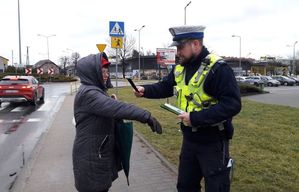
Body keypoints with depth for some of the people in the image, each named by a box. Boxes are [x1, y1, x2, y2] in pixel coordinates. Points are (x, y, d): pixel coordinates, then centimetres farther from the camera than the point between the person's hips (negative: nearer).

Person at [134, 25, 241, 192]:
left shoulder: (218, 69, -22)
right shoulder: (181, 68, 3)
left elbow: (232, 105, -28)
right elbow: (165, 87, 16)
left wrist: (196, 118, -30)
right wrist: (145, 90, -3)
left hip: (213, 142, -7)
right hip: (189, 139, 8)